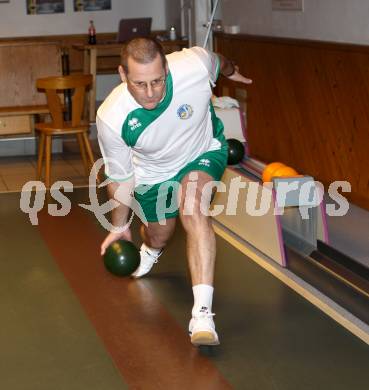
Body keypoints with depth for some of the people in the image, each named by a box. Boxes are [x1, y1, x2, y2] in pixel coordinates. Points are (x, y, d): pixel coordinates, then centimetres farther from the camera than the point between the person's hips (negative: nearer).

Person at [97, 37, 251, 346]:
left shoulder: (194, 65, -37)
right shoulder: (110, 118, -33)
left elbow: (217, 62, -7)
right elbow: (120, 177, -14)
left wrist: (232, 71, 17)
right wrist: (120, 226, 0)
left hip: (204, 151, -1)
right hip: (153, 171, 2)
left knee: (193, 209, -30)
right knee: (159, 236, 19)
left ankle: (202, 313, -33)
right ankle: (149, 251, 61)